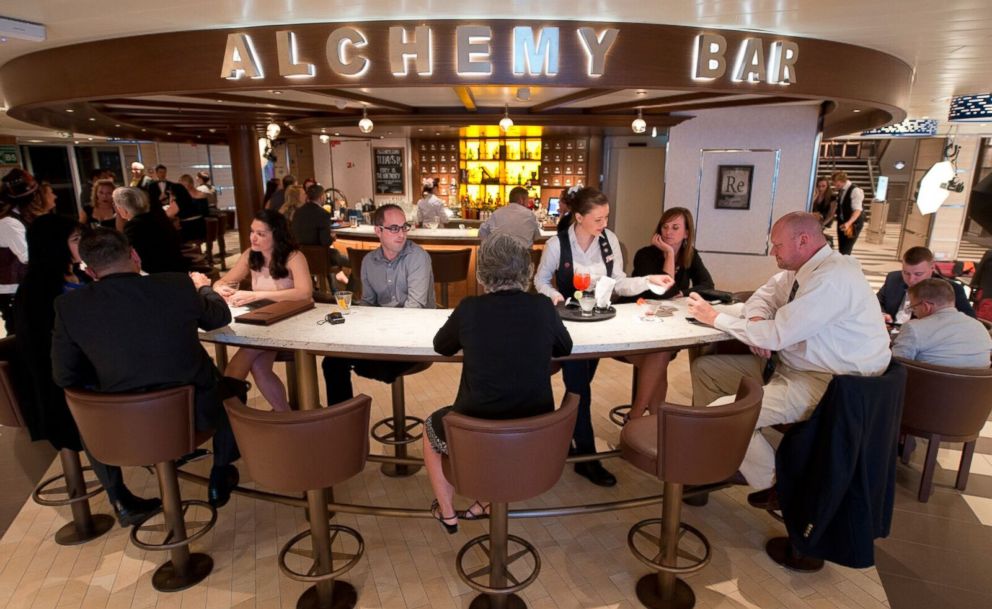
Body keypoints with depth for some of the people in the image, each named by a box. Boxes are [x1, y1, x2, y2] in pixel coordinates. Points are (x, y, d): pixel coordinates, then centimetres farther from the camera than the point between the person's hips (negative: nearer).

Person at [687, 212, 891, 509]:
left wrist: (715, 318, -16)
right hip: (788, 364, 10)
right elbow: (762, 297, 17)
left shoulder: (832, 278, -25)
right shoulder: (802, 268, 6)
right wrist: (757, 323, -9)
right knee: (704, 368, 4)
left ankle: (776, 486, 3)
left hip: (827, 383, -10)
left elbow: (776, 335, -28)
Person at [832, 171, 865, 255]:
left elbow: (857, 210, -28)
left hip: (853, 225, -8)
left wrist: (848, 223, -41)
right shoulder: (841, 191, 7)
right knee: (841, 249, 11)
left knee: (845, 251, -12)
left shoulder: (855, 191, -18)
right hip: (842, 223, 8)